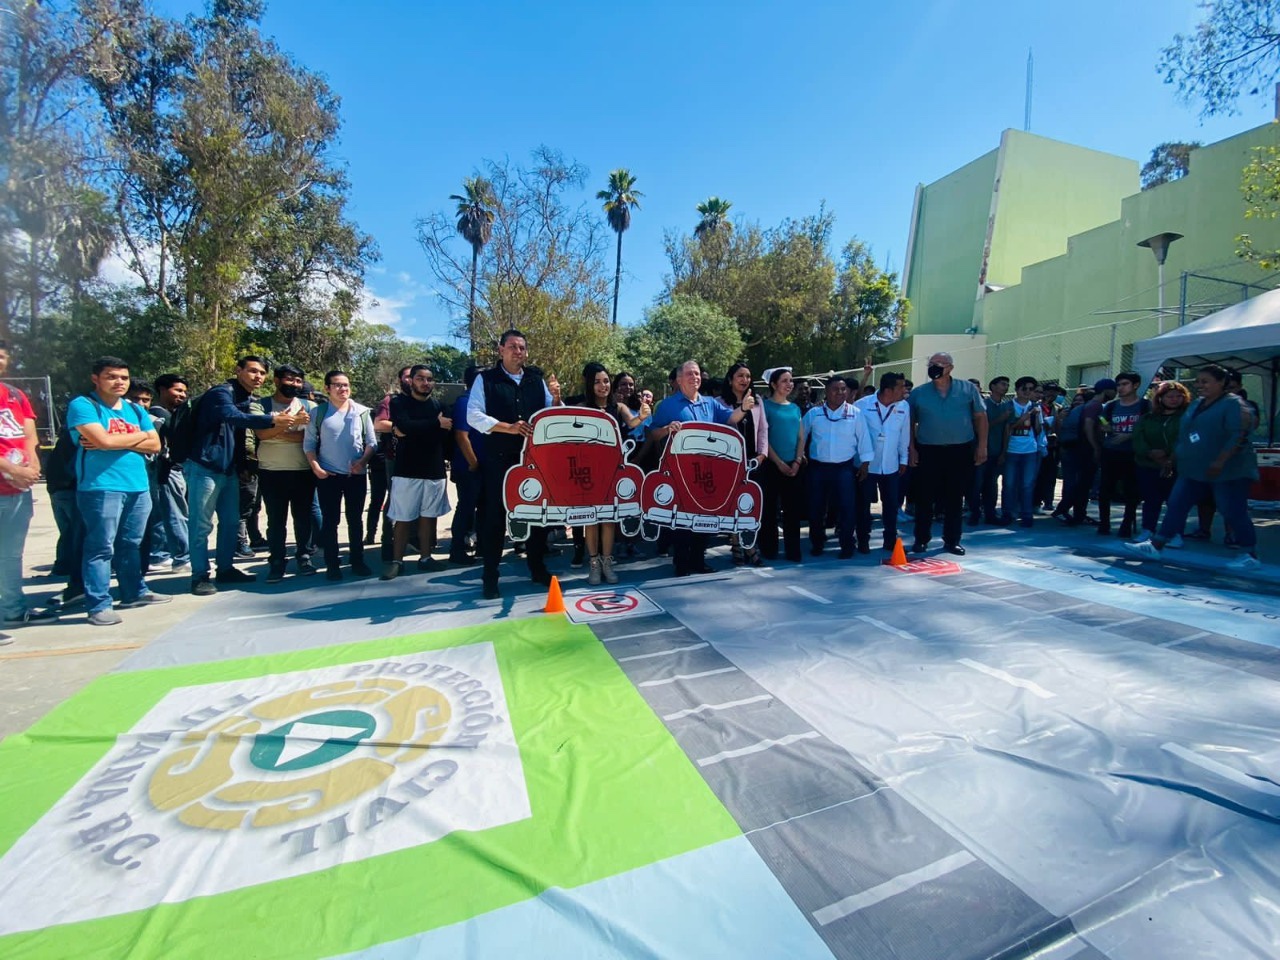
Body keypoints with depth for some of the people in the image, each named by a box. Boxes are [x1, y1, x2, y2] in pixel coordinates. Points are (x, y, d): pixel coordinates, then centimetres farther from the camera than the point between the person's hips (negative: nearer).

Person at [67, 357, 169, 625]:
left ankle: (135, 592, 25)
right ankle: (99, 605, 2)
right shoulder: (83, 405, -3)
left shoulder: (136, 410, 15)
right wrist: (138, 436, 0)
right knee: (102, 547, -3)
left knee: (132, 544, 14)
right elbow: (102, 440, -16)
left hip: (139, 486, 6)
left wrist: (116, 441, -7)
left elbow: (155, 444, 7)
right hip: (100, 488, -5)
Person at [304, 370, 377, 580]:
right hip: (328, 476, -1)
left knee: (356, 520, 9)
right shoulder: (318, 412, 2)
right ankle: (332, 565, 13)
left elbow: (371, 442, 4)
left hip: (356, 475, 1)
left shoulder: (362, 411, 5)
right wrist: (315, 467, -10)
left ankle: (357, 561, 18)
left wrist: (363, 461, -11)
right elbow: (309, 443, 1)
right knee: (330, 521, 5)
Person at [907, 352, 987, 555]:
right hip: (928, 452, 0)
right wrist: (912, 449, -1)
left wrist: (982, 446, -1)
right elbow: (911, 423, 6)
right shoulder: (918, 393, 3)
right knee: (925, 497, 3)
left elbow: (980, 417, 5)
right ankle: (921, 539, 14)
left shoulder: (967, 389, 4)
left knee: (955, 498, 8)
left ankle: (952, 541, 19)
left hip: (960, 451, 1)